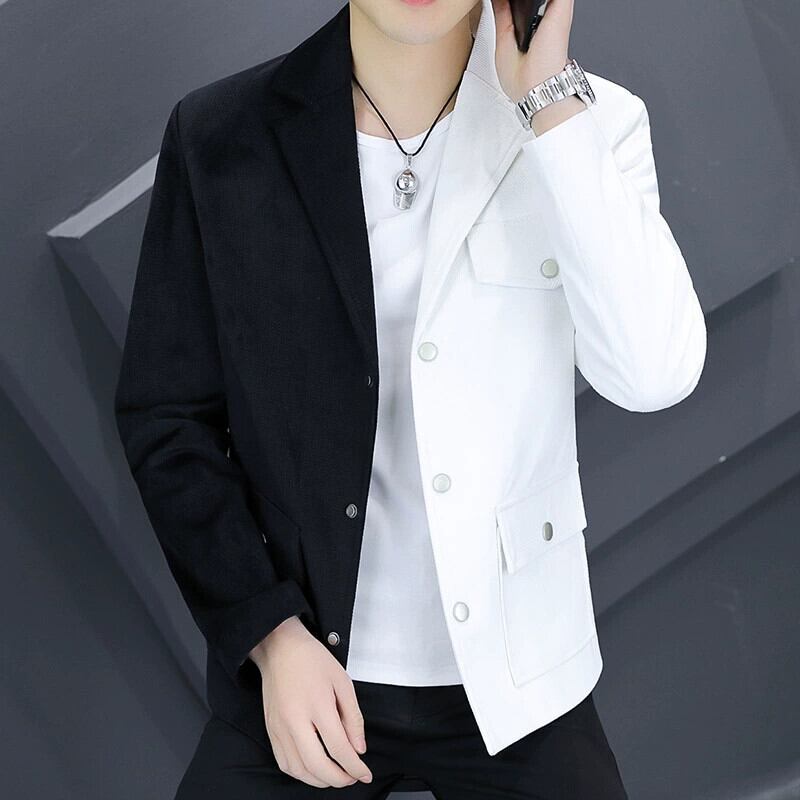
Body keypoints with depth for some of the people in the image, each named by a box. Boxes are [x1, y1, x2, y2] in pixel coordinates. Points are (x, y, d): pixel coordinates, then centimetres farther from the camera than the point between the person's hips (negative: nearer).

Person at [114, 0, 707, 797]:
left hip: (511, 674, 1)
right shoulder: (220, 136, -7)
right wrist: (271, 634, -11)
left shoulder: (590, 123, -7)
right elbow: (164, 417, -2)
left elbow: (655, 374, -20)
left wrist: (551, 100, -21)